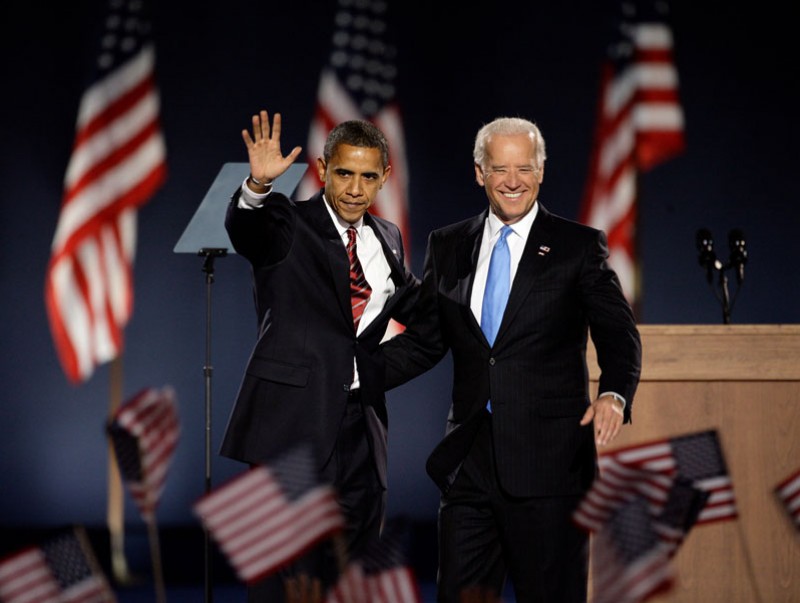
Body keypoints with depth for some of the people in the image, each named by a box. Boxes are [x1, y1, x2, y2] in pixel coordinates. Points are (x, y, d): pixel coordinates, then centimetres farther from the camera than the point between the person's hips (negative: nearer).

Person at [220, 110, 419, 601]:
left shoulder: (387, 239, 15)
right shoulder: (287, 226, -3)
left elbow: (415, 304, 30)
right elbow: (245, 227, -25)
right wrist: (259, 184, -46)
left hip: (360, 425, 6)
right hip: (295, 420, -6)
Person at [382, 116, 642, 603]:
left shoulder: (580, 247, 2)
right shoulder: (447, 247, 12)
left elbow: (619, 335, -3)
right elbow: (423, 342, 15)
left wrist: (614, 394, -23)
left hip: (549, 461, -3)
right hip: (469, 462, 4)